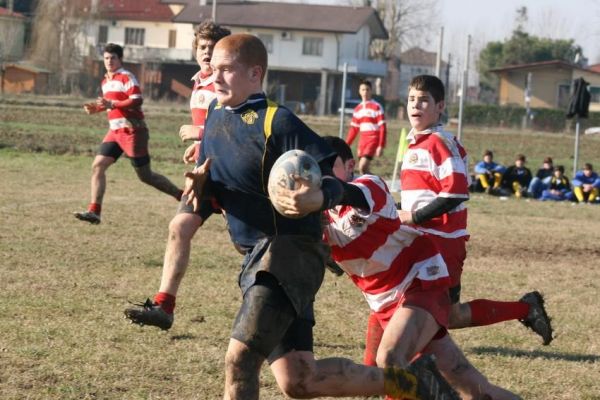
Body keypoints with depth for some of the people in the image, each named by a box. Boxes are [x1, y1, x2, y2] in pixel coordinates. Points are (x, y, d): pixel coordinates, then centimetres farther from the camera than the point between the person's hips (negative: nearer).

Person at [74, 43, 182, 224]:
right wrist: (96, 108, 8)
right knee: (98, 166, -5)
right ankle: (94, 211, -8)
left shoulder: (126, 77, -10)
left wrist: (112, 104, -26)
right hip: (115, 130, 8)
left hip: (131, 130, -8)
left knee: (145, 175, -2)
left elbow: (137, 101, -20)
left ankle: (182, 196, 14)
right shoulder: (106, 80, 16)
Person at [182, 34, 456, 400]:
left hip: (292, 251, -8)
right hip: (256, 259, 8)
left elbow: (333, 183, -13)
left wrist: (316, 198, -36)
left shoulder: (276, 121, -12)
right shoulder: (216, 115, 12)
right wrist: (200, 183, -2)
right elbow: (211, 189, 22)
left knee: (240, 358, -20)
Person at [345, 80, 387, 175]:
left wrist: (381, 146, -15)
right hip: (362, 141, 7)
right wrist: (346, 145, 12)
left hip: (373, 140, -7)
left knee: (362, 167, -21)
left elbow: (382, 128, -9)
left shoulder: (376, 107, -6)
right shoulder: (358, 109, 13)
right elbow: (354, 129, 18)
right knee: (362, 168, 5)